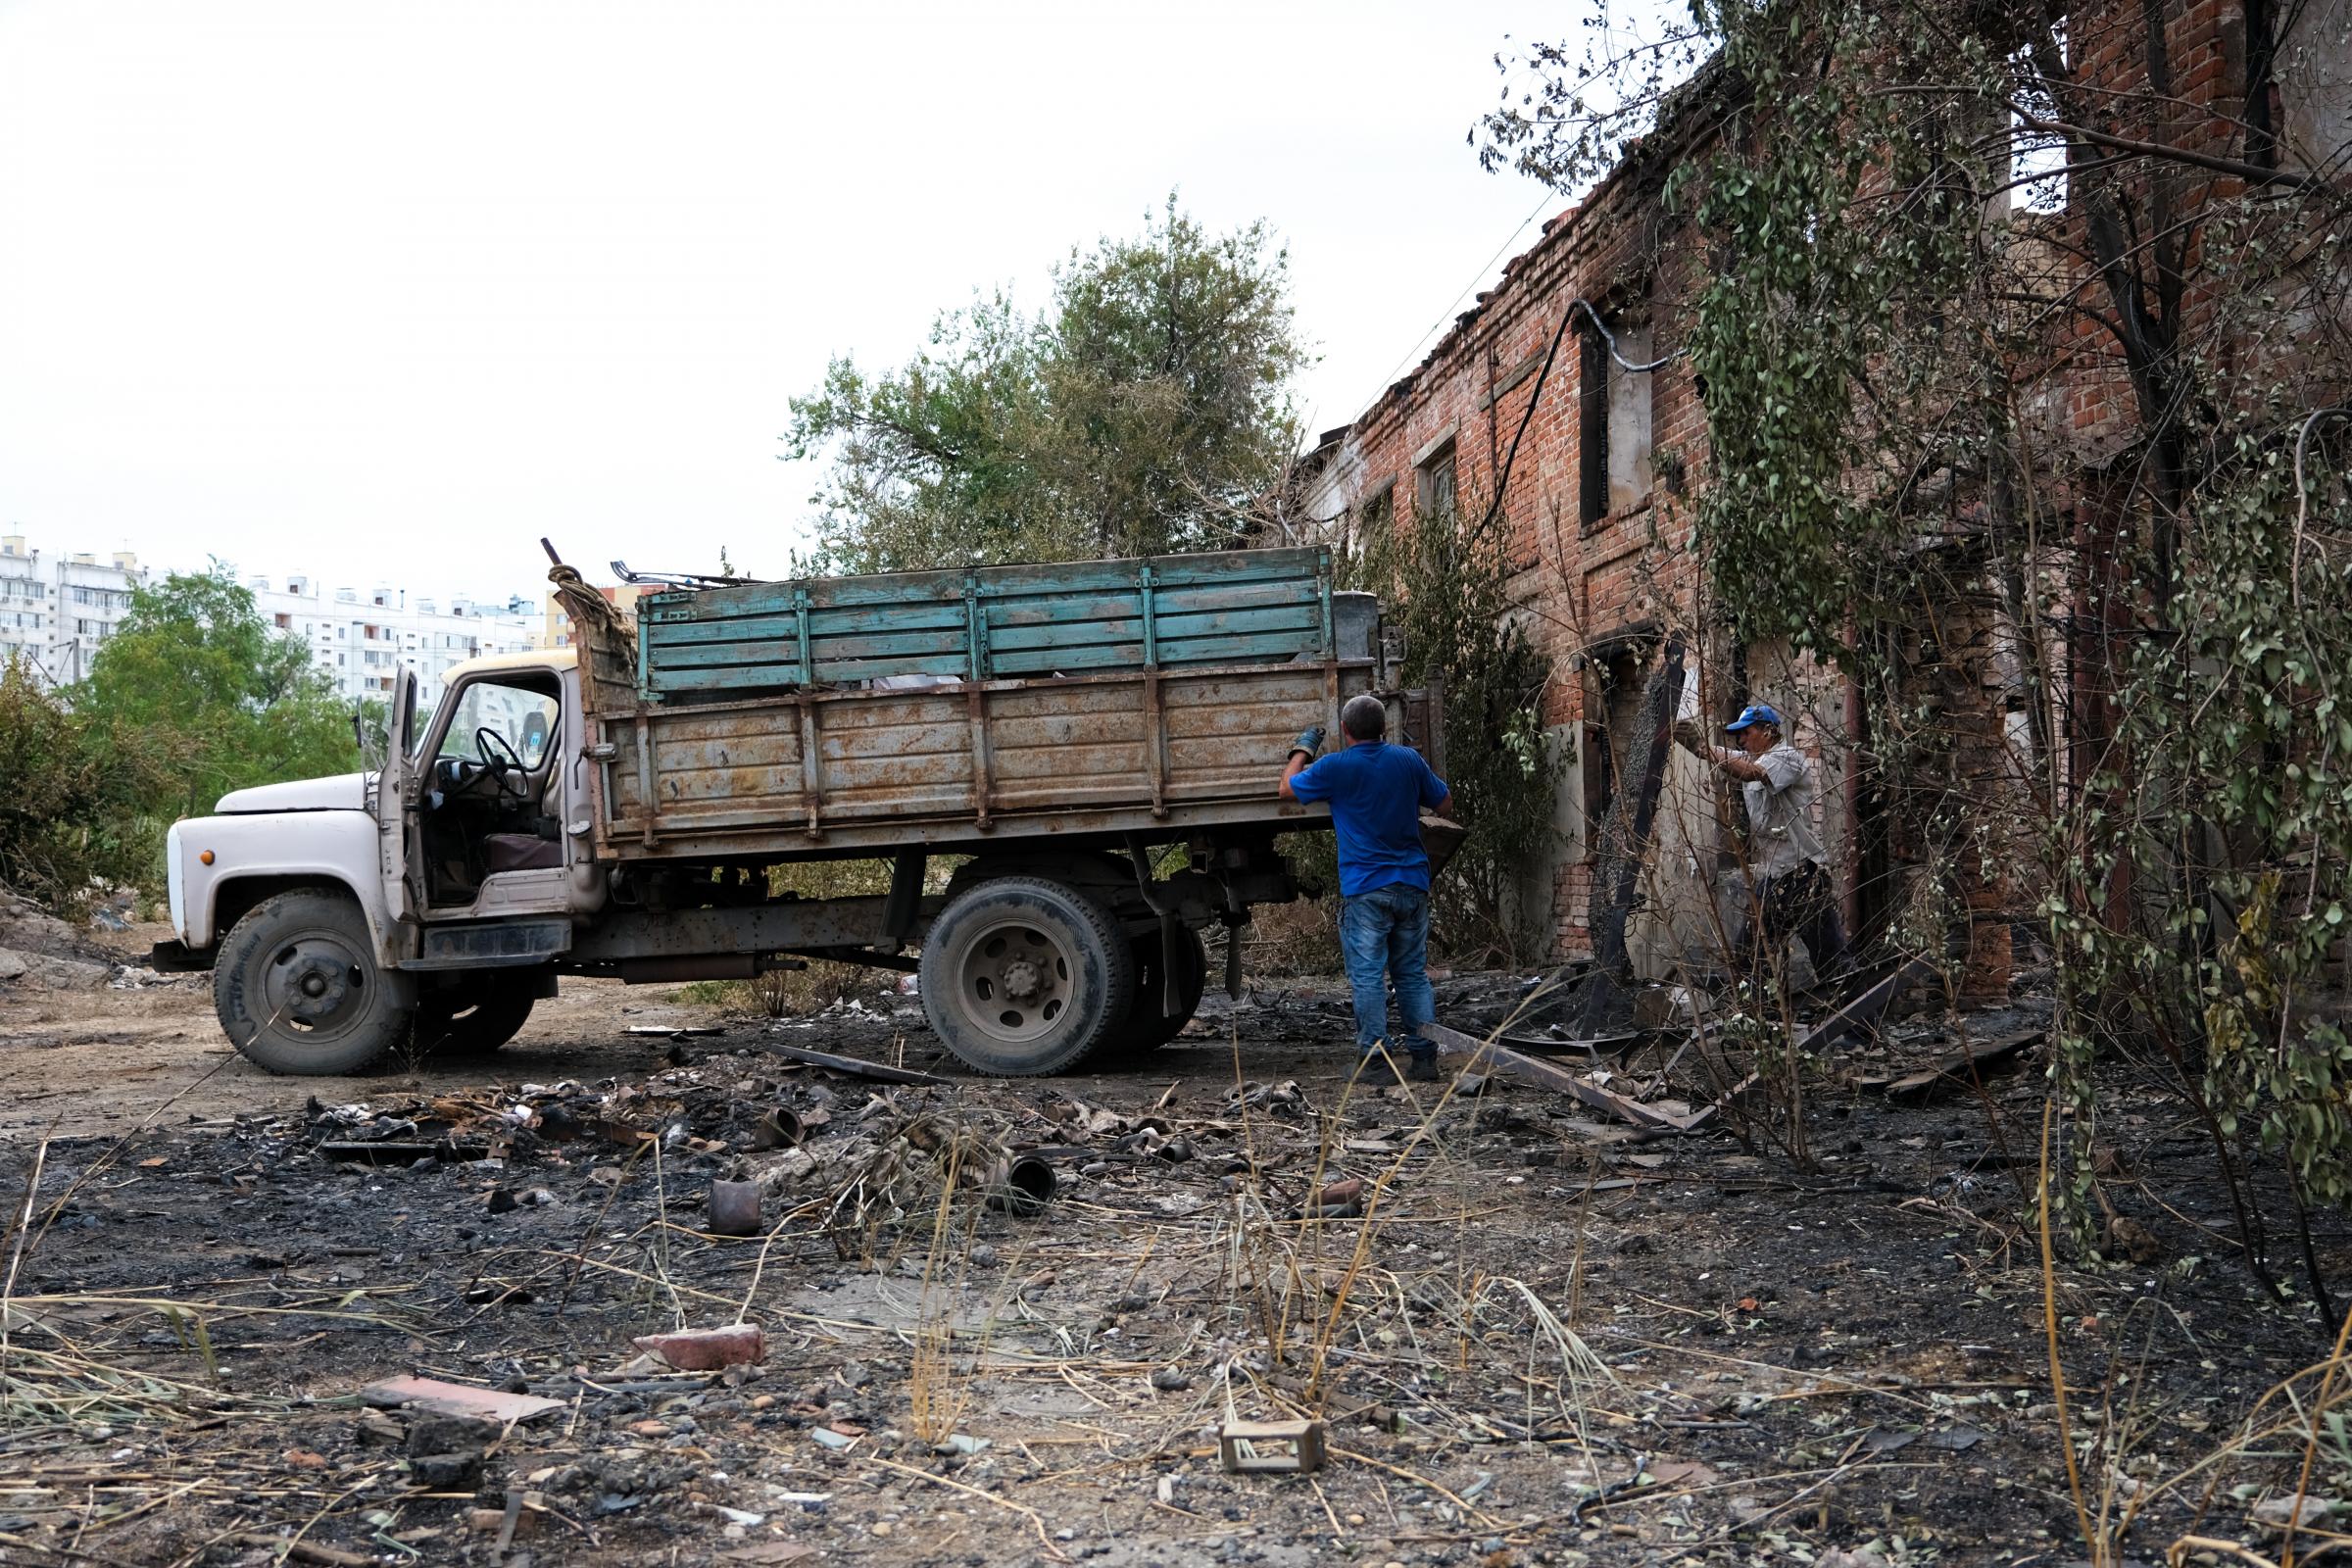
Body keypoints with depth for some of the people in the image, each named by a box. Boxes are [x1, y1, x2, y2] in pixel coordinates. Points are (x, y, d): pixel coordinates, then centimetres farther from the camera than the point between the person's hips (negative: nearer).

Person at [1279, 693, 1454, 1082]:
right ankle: (1424, 1056, 10)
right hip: (1412, 884, 4)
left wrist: (1303, 749, 23)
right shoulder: (1408, 759, 3)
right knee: (1413, 974, 11)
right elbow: (1444, 803, 15)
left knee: (1368, 977, -1)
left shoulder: (1334, 767, -7)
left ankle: (1374, 1056, -3)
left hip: (1365, 889, -4)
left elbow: (1288, 788, 9)